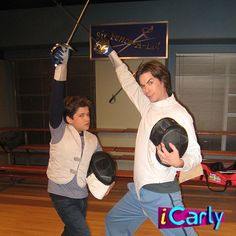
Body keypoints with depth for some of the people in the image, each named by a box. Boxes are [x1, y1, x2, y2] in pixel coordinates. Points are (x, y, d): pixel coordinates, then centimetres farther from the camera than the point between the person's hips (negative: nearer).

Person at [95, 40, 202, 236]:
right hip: (139, 190, 8)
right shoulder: (148, 106, 5)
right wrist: (112, 54, 25)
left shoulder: (179, 113, -17)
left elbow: (195, 154, -18)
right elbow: (128, 82, 19)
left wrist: (179, 163, -40)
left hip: (160, 193, -8)